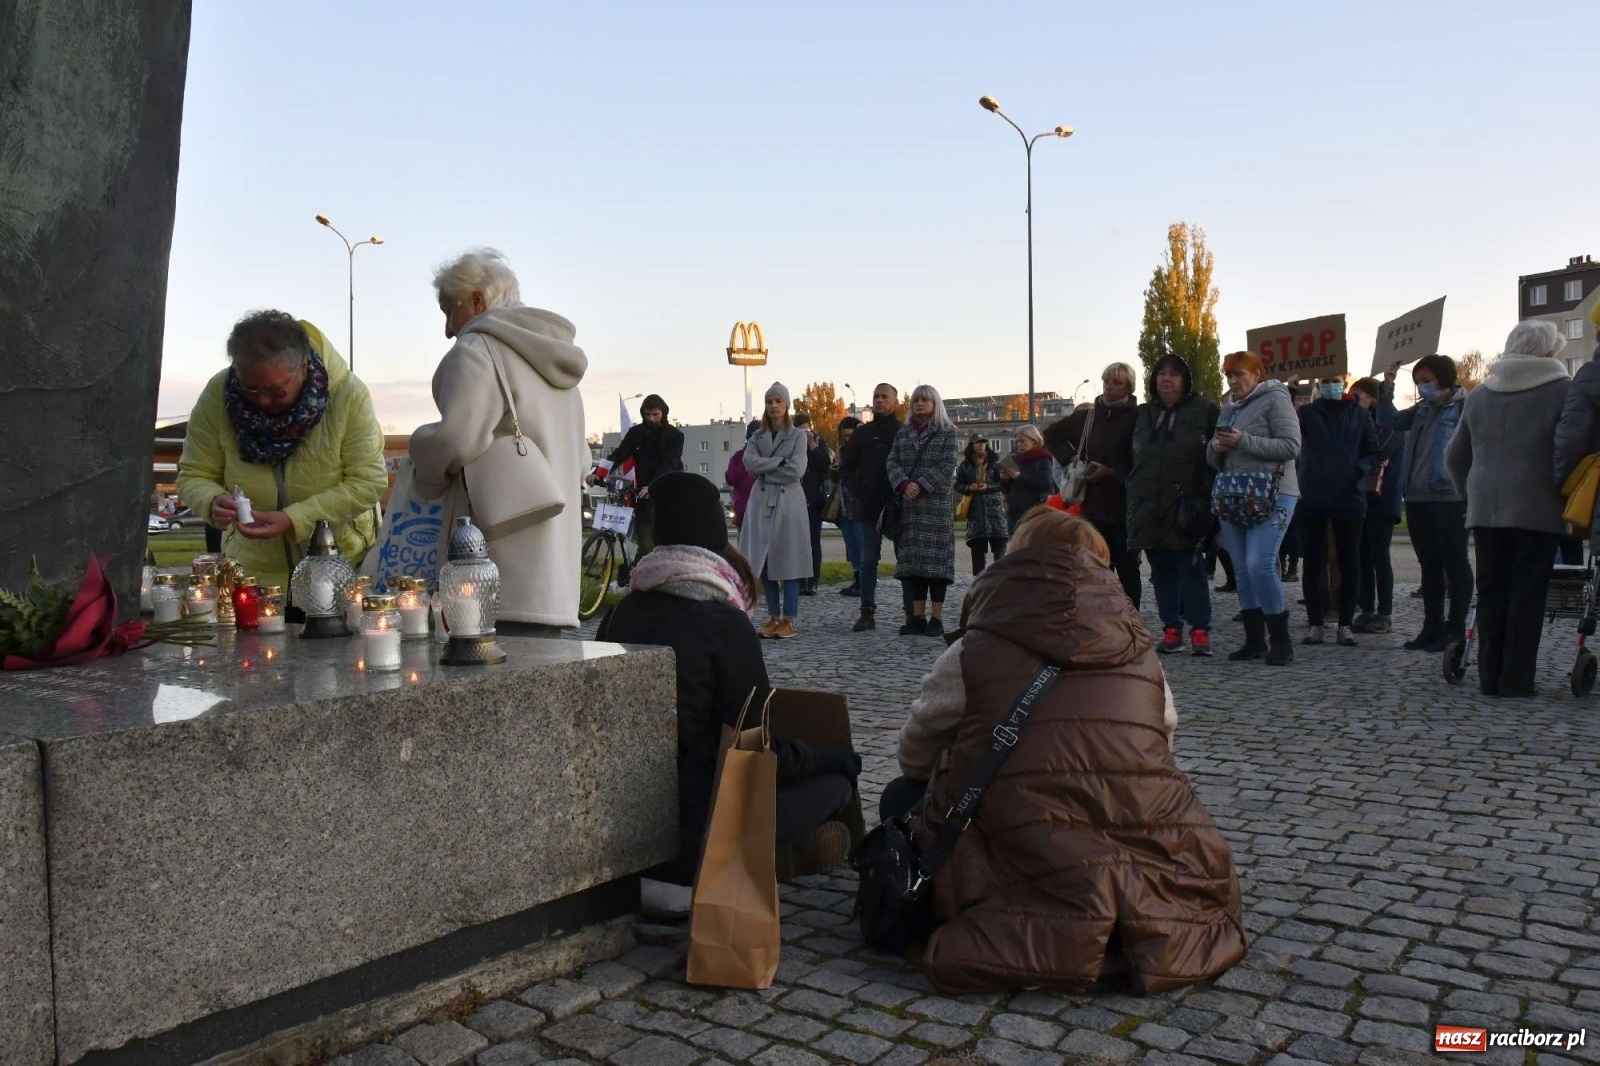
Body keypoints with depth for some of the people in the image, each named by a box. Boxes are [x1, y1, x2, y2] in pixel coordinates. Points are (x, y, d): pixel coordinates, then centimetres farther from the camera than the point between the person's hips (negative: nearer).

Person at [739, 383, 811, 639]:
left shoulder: (797, 436, 3)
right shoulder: (757, 436, 12)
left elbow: (796, 470, -11)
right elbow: (749, 463, -5)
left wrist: (764, 469, -6)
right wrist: (780, 461, -10)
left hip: (788, 502, -3)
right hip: (761, 502, 4)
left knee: (787, 563, -4)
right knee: (764, 563, 3)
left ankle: (788, 621, 1)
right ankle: (773, 617, 12)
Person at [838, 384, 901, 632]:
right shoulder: (862, 433, 12)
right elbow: (847, 467, 13)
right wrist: (858, 493, 0)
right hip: (867, 507, 3)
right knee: (868, 561, 2)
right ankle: (867, 613, 6)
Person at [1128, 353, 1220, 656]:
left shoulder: (1204, 410, 1)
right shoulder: (1144, 414, 16)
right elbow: (1132, 457, 22)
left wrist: (1208, 494, -9)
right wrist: (1134, 490, 12)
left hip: (1186, 505, -5)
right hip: (1148, 506, 5)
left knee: (1190, 568, -5)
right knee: (1162, 571, 6)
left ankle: (1200, 631, 0)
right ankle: (1171, 630, 12)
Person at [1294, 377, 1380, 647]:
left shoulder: (1359, 414, 7)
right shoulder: (1307, 413, 5)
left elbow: (1374, 451, 8)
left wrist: (1359, 468, -10)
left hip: (1349, 498, 1)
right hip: (1313, 499, 0)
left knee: (1349, 562, 5)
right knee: (1314, 562, 3)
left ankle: (1345, 624, 13)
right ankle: (1316, 624, 11)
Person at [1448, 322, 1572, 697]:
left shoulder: (1480, 394, 12)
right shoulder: (1563, 389, -3)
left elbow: (1456, 457, 17)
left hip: (1485, 510, 4)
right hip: (1537, 509, -4)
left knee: (1491, 593, 7)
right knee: (1527, 595, 0)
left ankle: (1490, 677, 9)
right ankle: (1517, 680, 0)